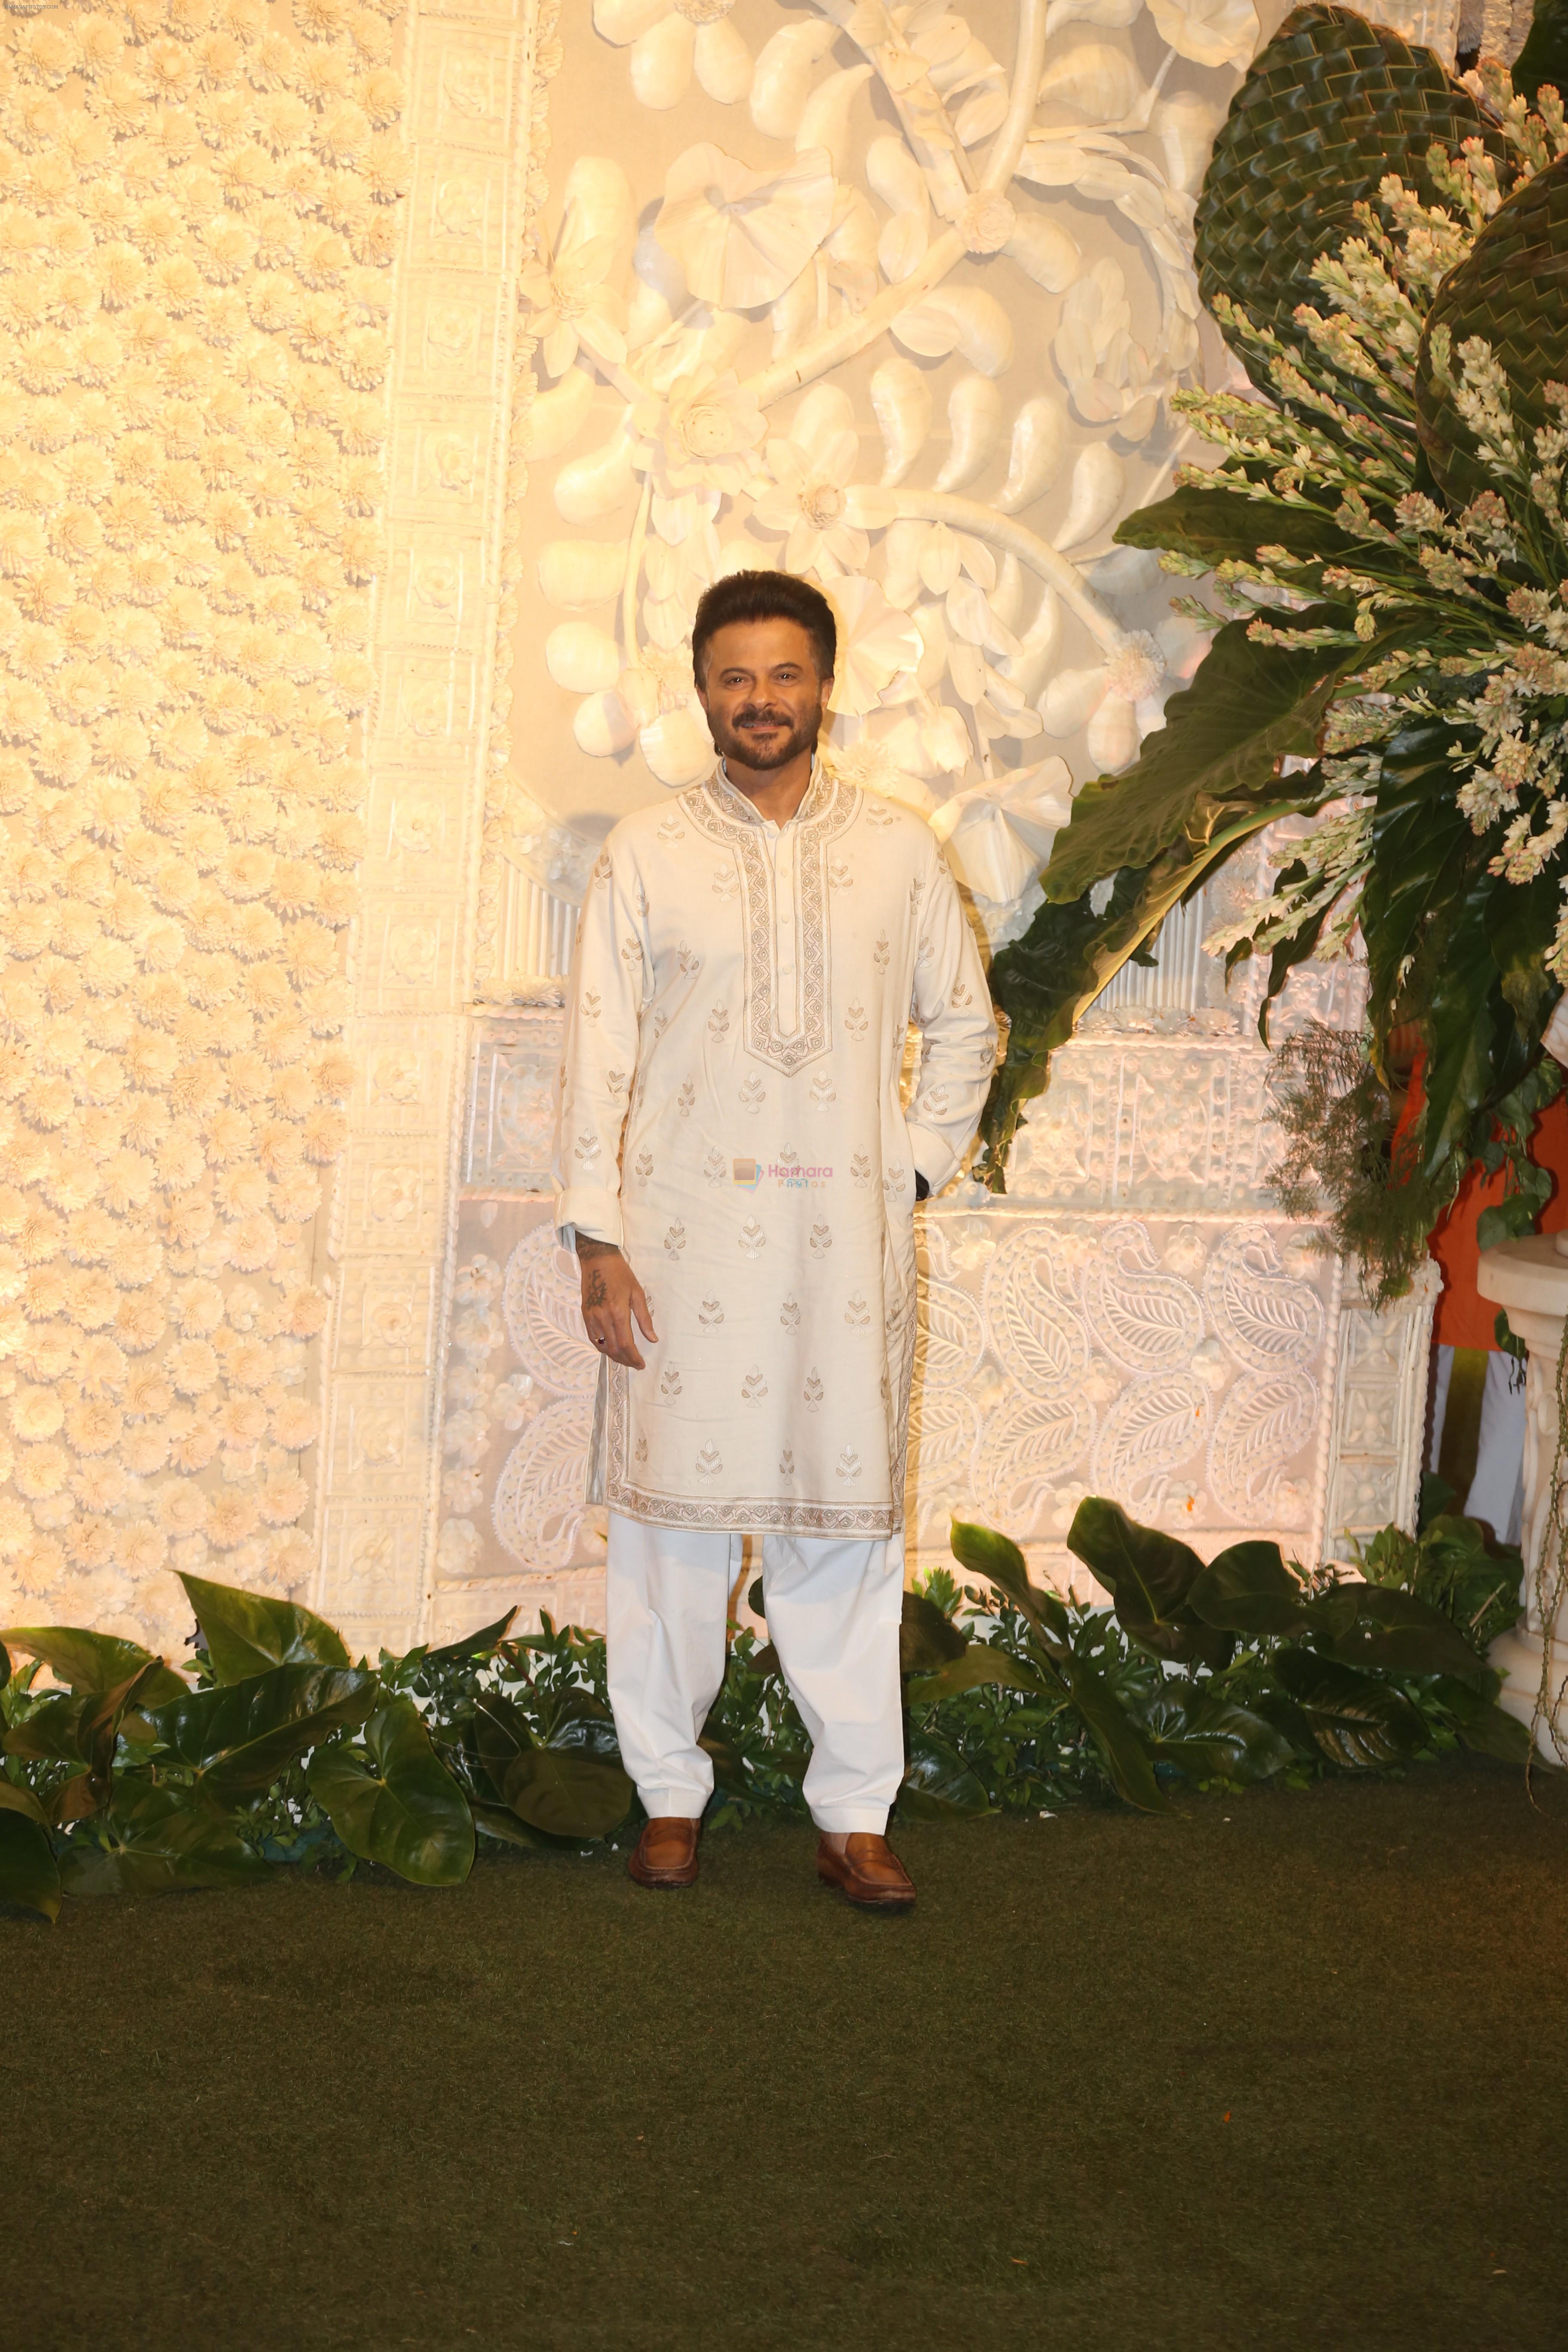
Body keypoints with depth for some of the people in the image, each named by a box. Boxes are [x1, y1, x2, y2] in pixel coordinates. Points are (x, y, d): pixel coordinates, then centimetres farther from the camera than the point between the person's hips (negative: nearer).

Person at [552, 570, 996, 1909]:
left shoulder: (898, 849, 7)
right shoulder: (647, 855, 3)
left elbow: (965, 1025, 16)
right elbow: (599, 1053, 1)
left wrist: (916, 1164, 4)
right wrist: (596, 1241, -5)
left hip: (847, 1242, 1)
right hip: (683, 1235, -1)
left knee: (846, 1519, 3)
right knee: (675, 1511, 2)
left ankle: (855, 1812, 11)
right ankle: (672, 1795, 16)